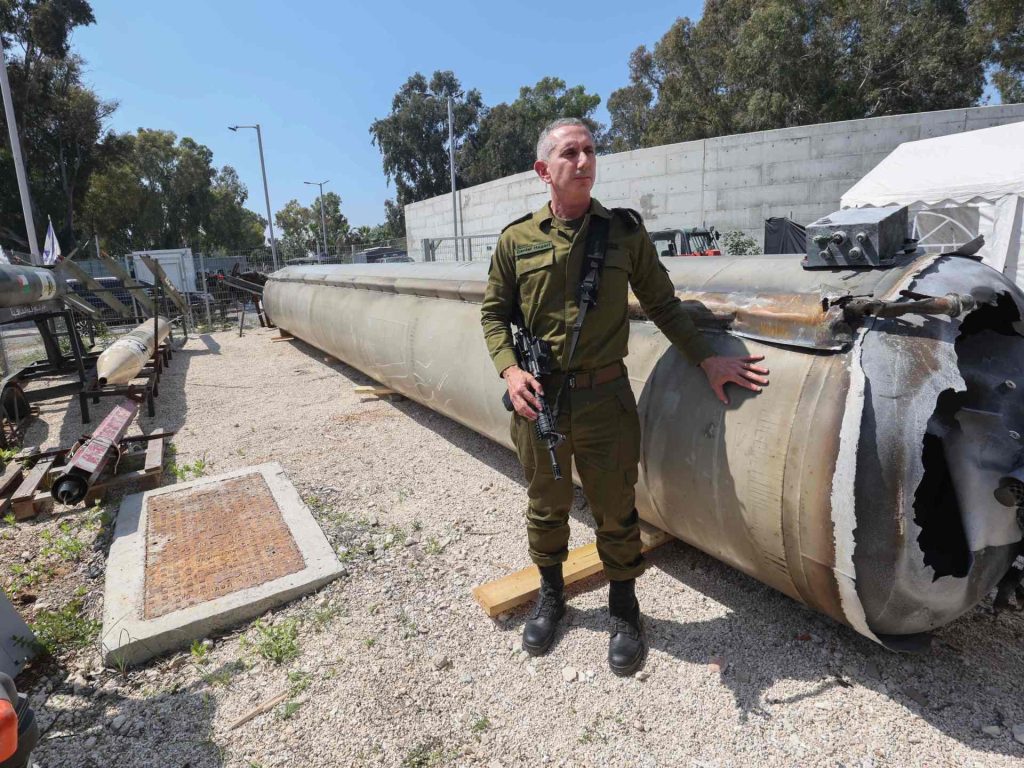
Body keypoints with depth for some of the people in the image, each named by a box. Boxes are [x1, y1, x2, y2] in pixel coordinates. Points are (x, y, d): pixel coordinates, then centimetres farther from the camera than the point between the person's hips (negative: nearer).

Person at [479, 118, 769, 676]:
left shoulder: (625, 231, 3)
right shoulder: (517, 239, 3)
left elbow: (662, 304, 8)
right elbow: (493, 313, 7)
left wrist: (706, 358, 0)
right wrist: (509, 369, -9)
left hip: (605, 399, 0)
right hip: (537, 400, 1)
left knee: (615, 511, 11)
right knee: (546, 507, 17)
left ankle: (624, 611, 36)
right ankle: (550, 596, 43)